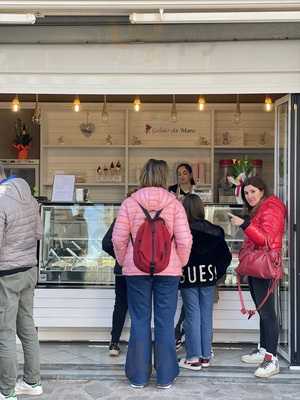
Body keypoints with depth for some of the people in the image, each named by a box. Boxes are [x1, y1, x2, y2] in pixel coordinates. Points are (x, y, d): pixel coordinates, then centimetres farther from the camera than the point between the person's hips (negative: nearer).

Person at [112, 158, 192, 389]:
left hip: (137, 269, 1)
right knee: (165, 323, 7)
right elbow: (184, 239, -6)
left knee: (140, 322, 8)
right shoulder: (174, 203, -3)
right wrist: (180, 264, 9)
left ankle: (138, 376, 17)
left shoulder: (130, 203, -2)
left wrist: (124, 262, 13)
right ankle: (165, 377, 16)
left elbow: (118, 239, -2)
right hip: (168, 269, 0)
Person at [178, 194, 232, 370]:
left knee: (192, 315, 2)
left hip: (188, 278, -3)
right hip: (208, 277, 4)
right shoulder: (215, 231, 0)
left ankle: (194, 358, 6)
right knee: (206, 315, 10)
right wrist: (217, 273, 10)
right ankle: (205, 356, 18)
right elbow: (226, 256, 2)